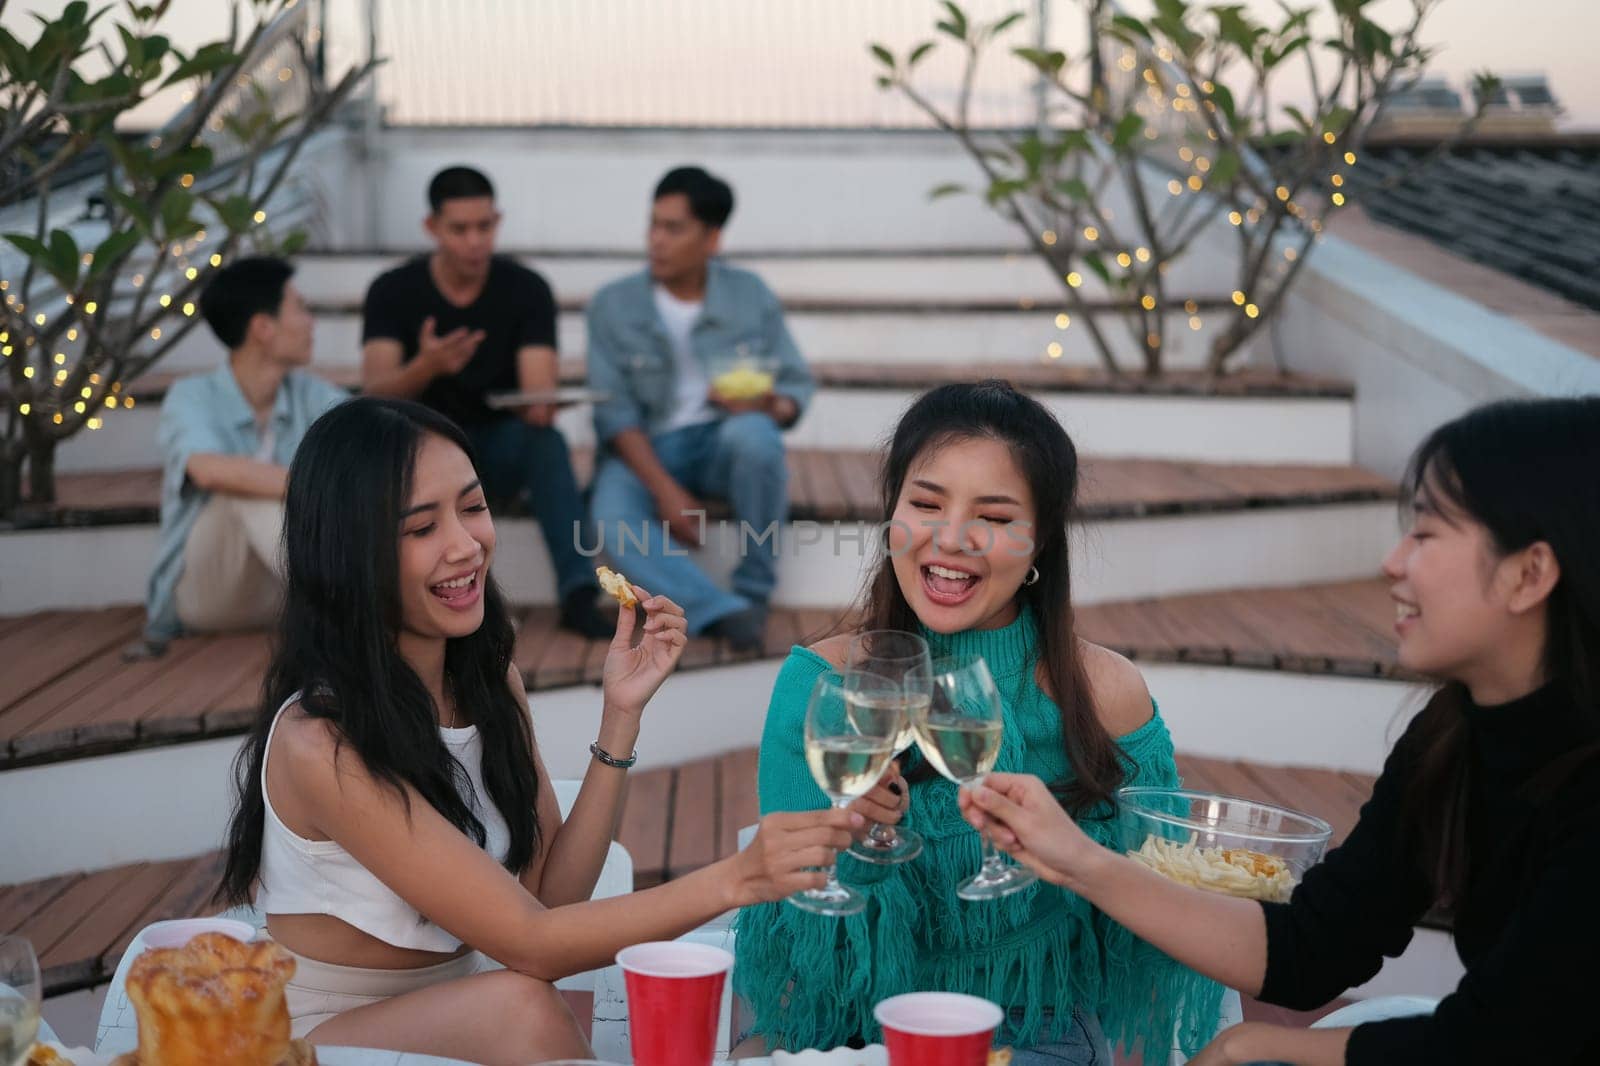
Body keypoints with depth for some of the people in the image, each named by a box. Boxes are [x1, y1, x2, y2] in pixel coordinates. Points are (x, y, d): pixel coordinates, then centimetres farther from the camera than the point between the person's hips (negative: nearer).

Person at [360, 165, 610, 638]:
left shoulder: (526, 288, -6)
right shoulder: (393, 291, -7)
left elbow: (538, 385, -16)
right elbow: (375, 391, -19)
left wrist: (541, 404, -41)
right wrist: (426, 368, -40)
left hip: (500, 444, 0)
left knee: (547, 440, -33)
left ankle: (578, 593, -38)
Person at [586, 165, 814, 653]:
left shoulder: (750, 294, 4)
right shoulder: (613, 305, 1)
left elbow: (797, 383, 5)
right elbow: (614, 411, -6)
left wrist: (772, 406, -22)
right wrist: (664, 489, -21)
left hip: (724, 442, 1)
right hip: (648, 451, 0)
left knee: (753, 432, -35)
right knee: (612, 513, -33)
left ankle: (754, 589, -18)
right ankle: (725, 611, -39)